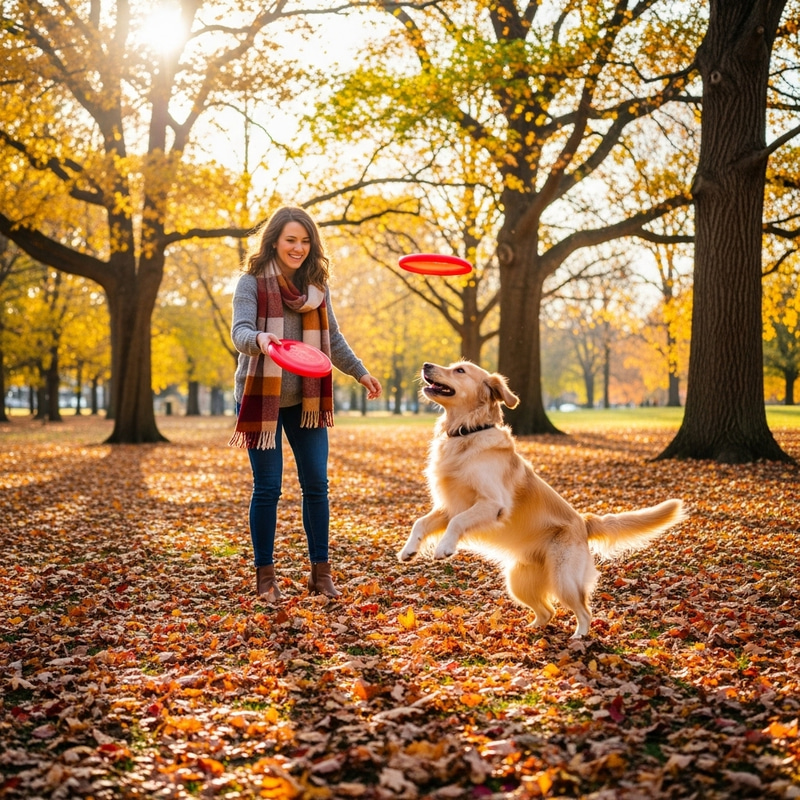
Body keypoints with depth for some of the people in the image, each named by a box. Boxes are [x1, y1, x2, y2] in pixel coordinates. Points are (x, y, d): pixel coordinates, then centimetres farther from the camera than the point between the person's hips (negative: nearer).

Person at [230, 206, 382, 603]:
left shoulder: (316, 283, 7)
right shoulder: (252, 282, -8)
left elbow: (332, 338, 17)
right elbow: (240, 331, -22)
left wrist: (360, 373, 18)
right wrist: (259, 339, -44)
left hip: (306, 399, 4)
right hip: (261, 396, -4)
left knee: (316, 484, 4)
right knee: (267, 488, -1)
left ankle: (321, 571, 15)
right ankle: (265, 576, 12)